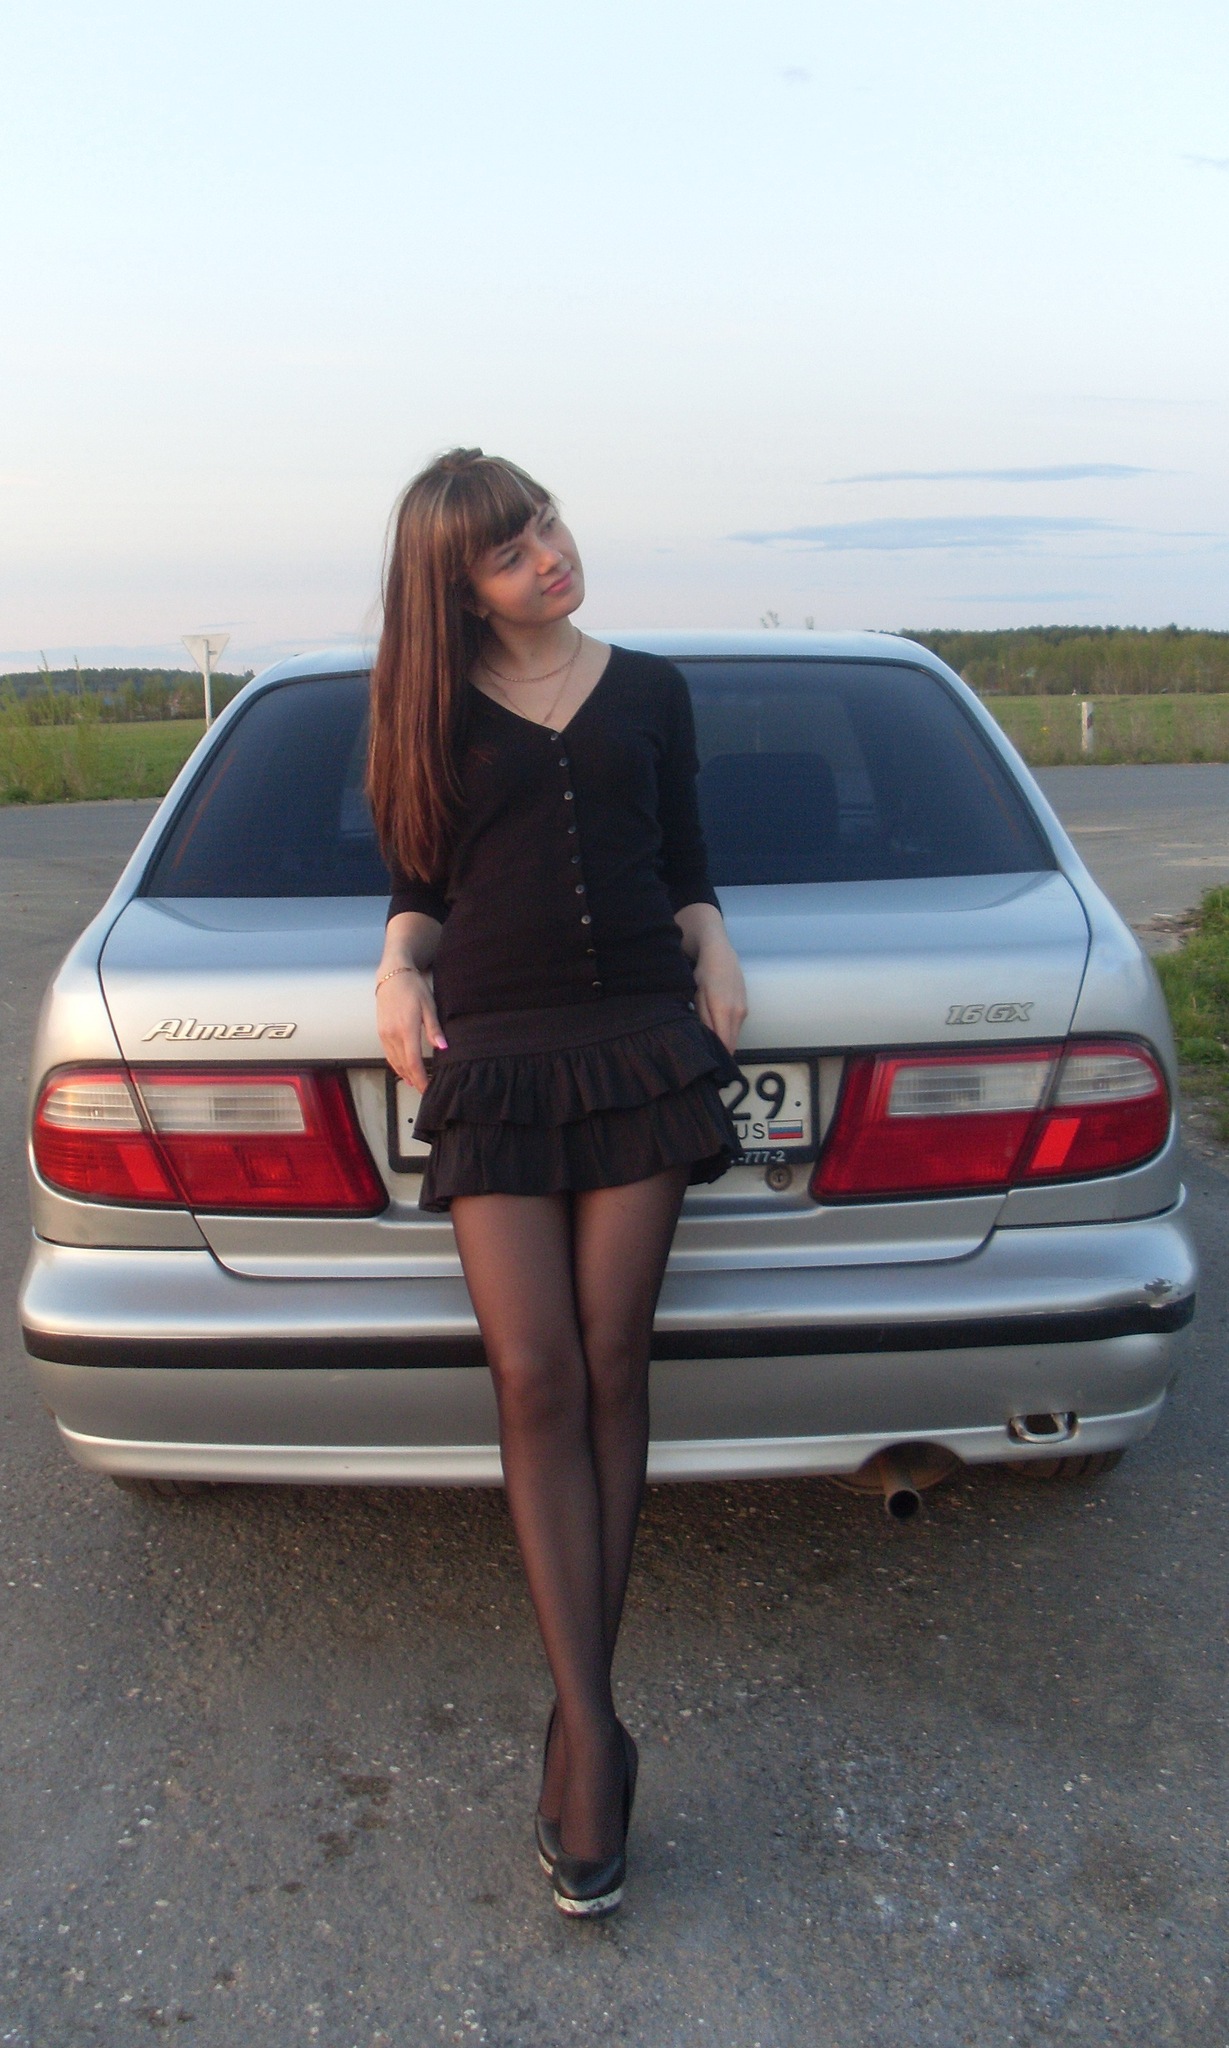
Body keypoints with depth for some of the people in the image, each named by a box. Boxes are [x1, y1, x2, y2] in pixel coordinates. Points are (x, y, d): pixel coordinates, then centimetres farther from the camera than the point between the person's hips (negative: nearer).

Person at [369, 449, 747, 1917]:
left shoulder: (649, 689, 15)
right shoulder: (436, 707, 12)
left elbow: (685, 867, 18)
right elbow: (418, 886, 12)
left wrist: (714, 953, -1)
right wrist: (399, 970, -8)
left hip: (641, 1038, 1)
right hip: (492, 1053, 0)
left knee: (608, 1372, -3)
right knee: (537, 1382, -9)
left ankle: (573, 1726, 8)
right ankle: (594, 1735, -4)